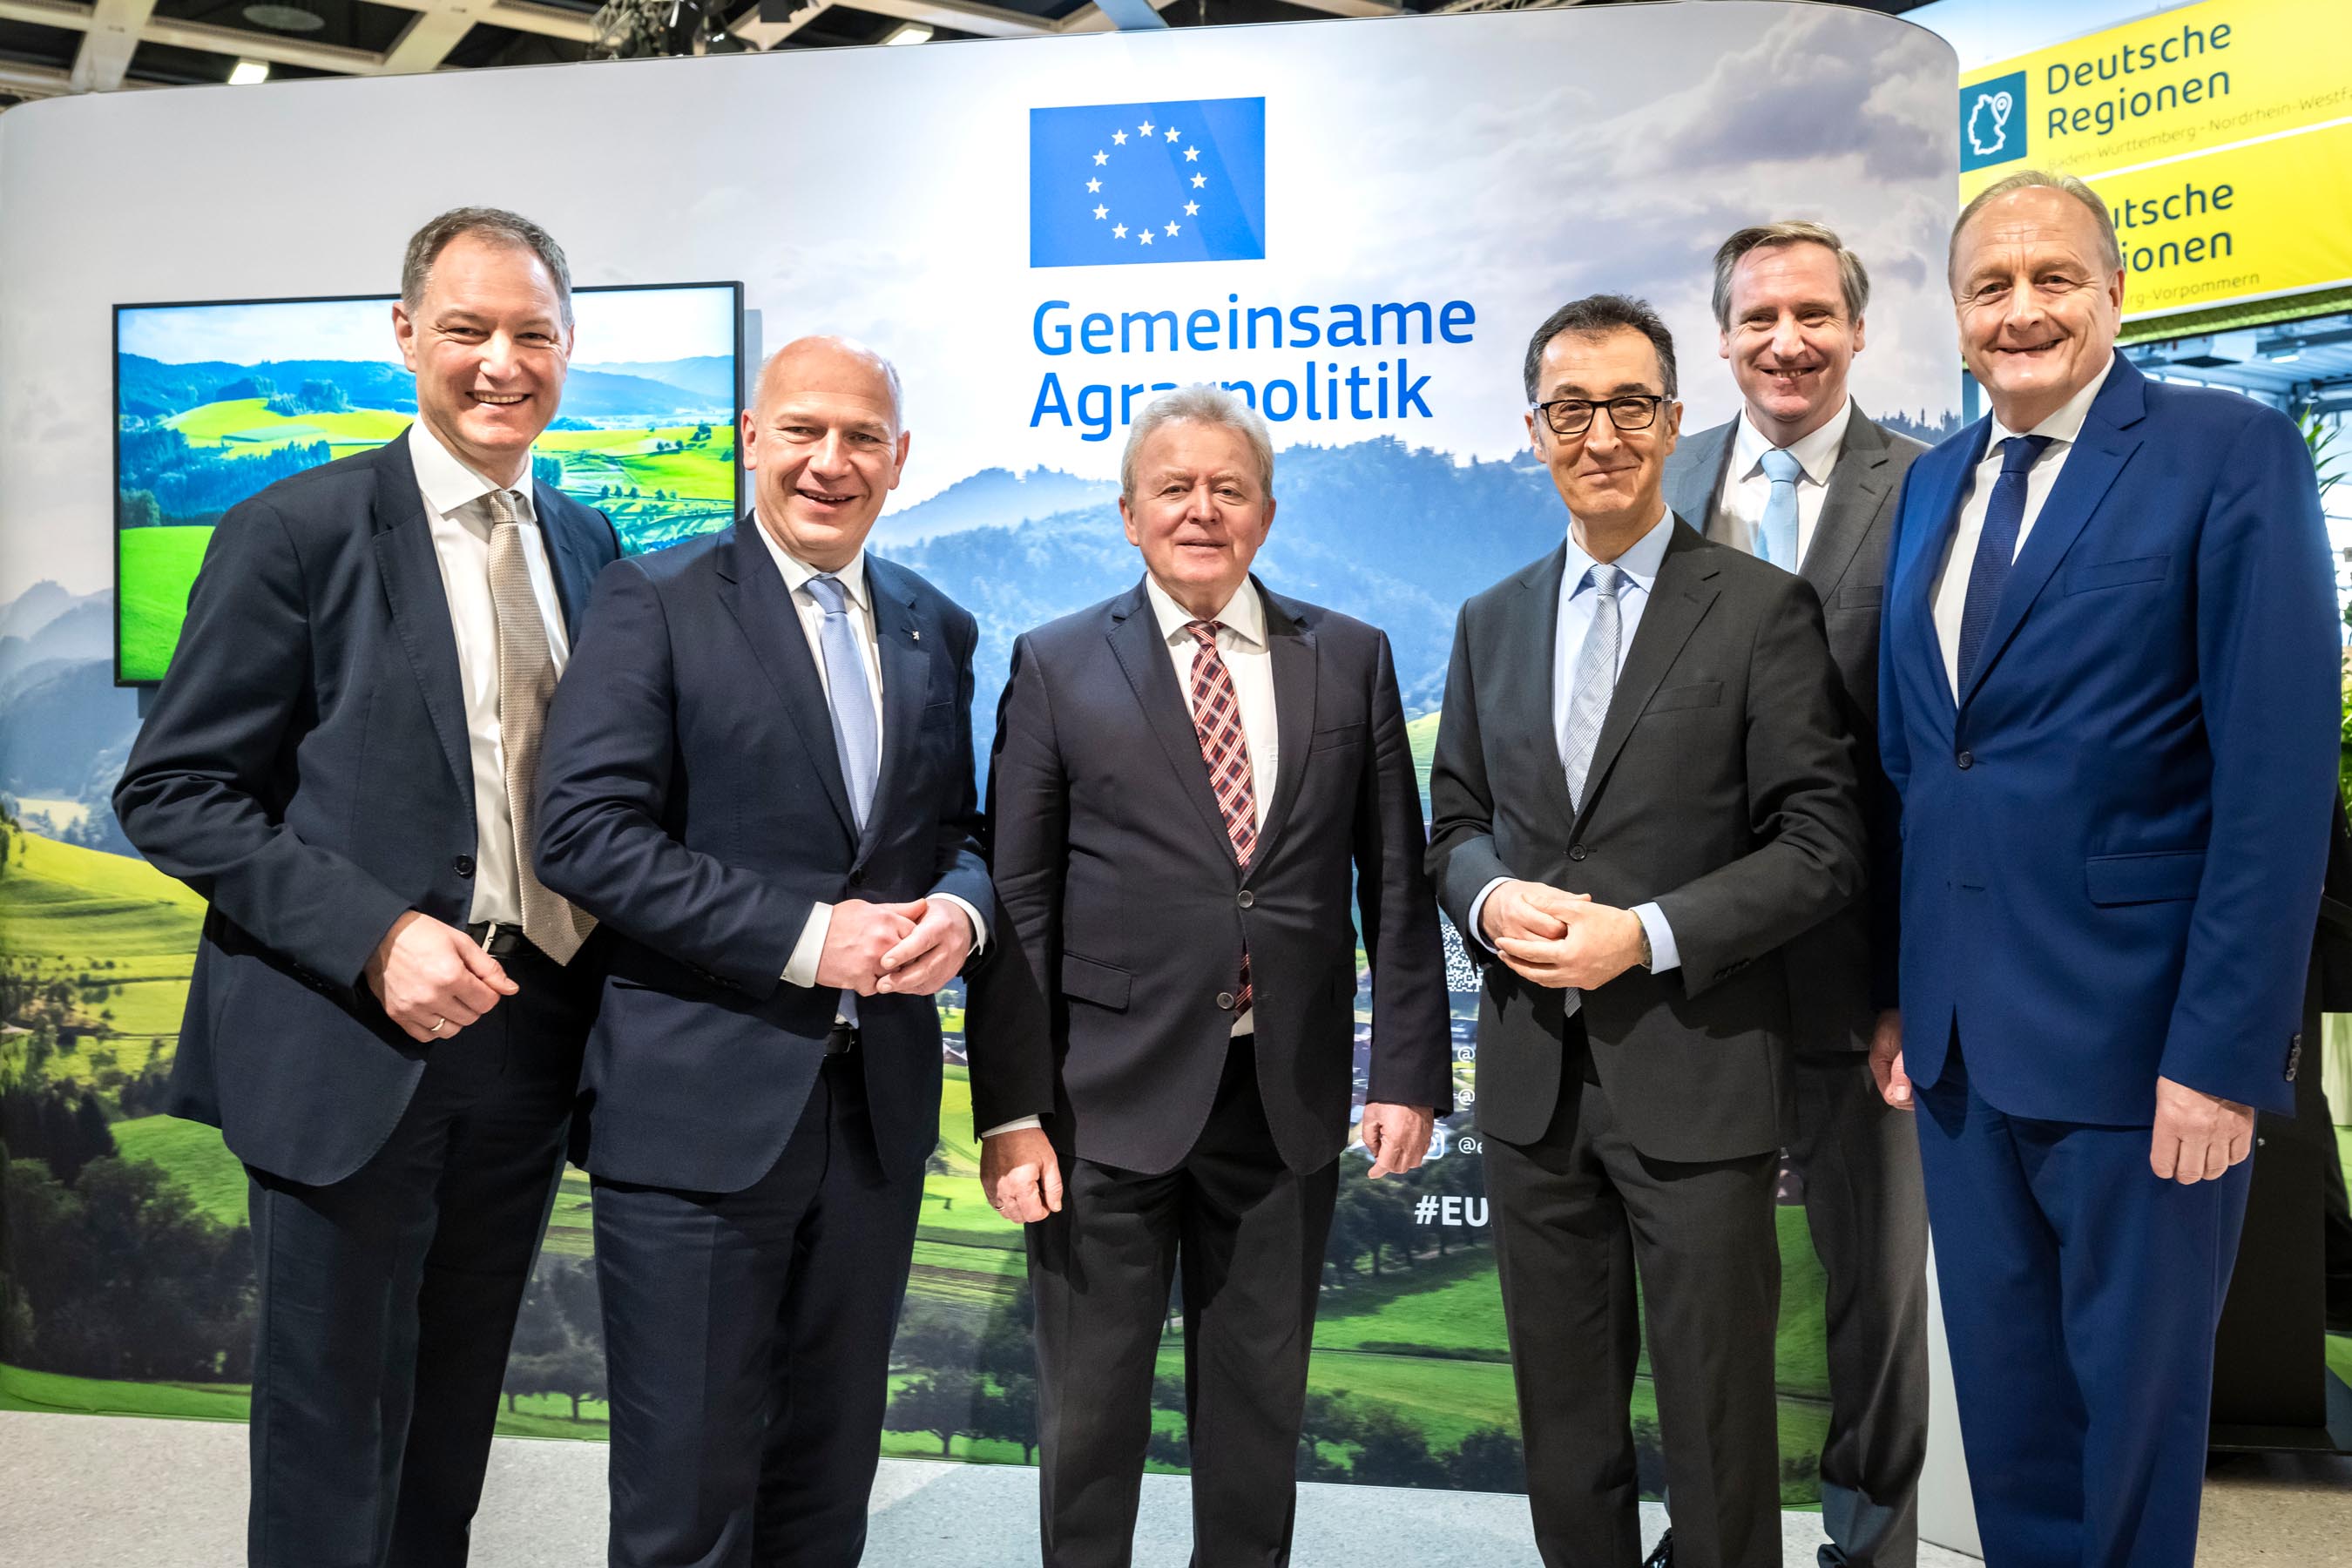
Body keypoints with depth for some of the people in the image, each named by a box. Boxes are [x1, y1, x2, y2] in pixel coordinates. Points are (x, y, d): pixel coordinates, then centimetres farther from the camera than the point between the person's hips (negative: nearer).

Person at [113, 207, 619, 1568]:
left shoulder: (589, 543, 9)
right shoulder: (297, 533, -7)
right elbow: (175, 793, -8)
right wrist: (376, 938, -20)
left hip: (530, 1034, 5)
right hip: (355, 1047, -4)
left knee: (456, 1413, 19)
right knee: (334, 1423, 8)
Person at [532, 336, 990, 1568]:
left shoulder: (938, 629, 12)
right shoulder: (657, 601, -4)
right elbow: (586, 832, -13)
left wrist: (958, 910, -8)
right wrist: (806, 937, -19)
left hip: (879, 1103, 5)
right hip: (700, 1106, -5)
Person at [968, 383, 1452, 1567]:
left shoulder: (1349, 660, 6)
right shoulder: (1057, 666, 1)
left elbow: (1395, 882, 7)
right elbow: (1016, 902, -3)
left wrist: (1408, 1069, 1)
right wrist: (1011, 1113, -8)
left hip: (1288, 1100, 2)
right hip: (1109, 1100, -1)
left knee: (1259, 1408, 16)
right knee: (1088, 1412, 11)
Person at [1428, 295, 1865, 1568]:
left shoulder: (1763, 609, -4)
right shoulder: (1492, 622, 10)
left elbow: (1821, 843, -8)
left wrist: (1647, 935, -18)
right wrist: (1492, 897, -8)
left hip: (1693, 1076, -4)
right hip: (1534, 1077, 4)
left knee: (1717, 1423, 8)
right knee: (1563, 1419, 17)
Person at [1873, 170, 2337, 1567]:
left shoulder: (2233, 454, -8)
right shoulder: (1932, 485, 10)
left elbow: (2279, 773, -14)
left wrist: (2223, 1051, -18)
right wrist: (1898, 994, 8)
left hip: (2139, 1033, -5)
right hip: (1961, 1034, 6)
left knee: (2135, 1397, 12)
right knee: (2004, 1398, 18)